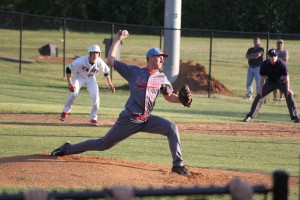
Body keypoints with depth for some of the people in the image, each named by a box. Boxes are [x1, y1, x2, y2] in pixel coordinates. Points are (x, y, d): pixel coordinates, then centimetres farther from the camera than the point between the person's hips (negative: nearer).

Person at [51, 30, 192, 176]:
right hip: (129, 120, -3)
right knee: (103, 144, 5)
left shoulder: (161, 77, 8)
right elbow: (110, 60, 5)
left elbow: (169, 96, 14)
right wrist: (117, 40, 10)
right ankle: (68, 149, 25)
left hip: (146, 120, 3)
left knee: (172, 128, -19)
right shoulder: (134, 72, -2)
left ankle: (178, 165, -17)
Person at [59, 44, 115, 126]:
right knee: (73, 93, -20)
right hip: (79, 76, -2)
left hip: (91, 78, 2)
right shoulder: (81, 61, -36)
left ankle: (93, 117, 6)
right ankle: (65, 111, 6)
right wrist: (69, 83, -31)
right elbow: (68, 69, -26)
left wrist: (110, 84, -6)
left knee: (95, 96, -13)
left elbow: (106, 72, -5)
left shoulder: (100, 63, -27)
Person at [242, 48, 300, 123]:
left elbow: (286, 77, -26)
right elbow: (262, 77, -10)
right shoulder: (265, 64, -19)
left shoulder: (282, 64, -27)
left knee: (289, 96, -18)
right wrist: (261, 89, -14)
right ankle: (250, 116, 0)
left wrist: (288, 89, -33)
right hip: (270, 83, 2)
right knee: (259, 96, -6)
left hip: (282, 82, -2)